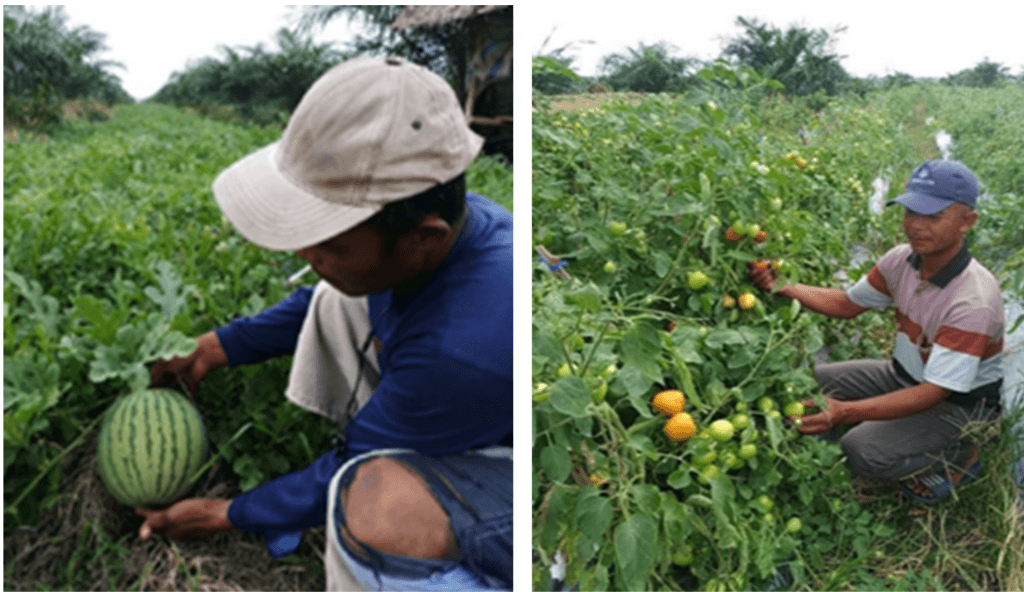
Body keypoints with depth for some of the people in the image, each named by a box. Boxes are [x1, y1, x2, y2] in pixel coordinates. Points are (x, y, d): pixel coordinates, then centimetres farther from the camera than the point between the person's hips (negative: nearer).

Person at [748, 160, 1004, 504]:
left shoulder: (974, 301, -33)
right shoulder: (903, 259, -12)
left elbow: (933, 393, -35)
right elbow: (848, 304, 2)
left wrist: (845, 411, -46)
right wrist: (782, 288, -15)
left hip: (958, 402, -7)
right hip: (904, 375, 8)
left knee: (863, 451, -26)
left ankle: (958, 456, 2)